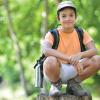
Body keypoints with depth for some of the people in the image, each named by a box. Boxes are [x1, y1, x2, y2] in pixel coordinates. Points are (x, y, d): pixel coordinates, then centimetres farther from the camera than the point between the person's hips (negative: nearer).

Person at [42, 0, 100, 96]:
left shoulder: (81, 33, 0)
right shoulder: (52, 34, -10)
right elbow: (45, 50, -32)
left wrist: (80, 55, -36)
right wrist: (70, 59, -42)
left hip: (74, 71, 3)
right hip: (57, 71, -3)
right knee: (51, 61, -38)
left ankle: (74, 83, 3)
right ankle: (55, 84, -2)